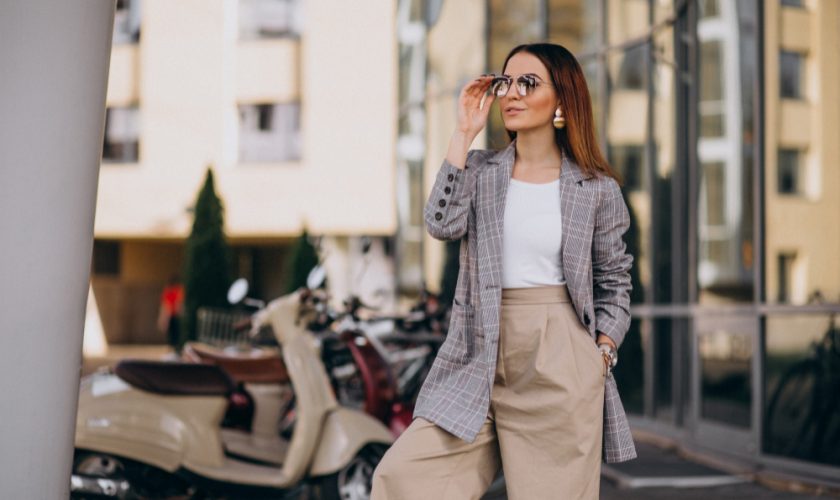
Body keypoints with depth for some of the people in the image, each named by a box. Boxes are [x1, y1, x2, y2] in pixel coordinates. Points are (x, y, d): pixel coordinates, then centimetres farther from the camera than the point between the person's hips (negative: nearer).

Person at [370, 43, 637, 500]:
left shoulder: (597, 189, 3)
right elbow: (442, 224, -11)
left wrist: (602, 354, -2)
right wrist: (463, 134, -7)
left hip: (560, 364, -2)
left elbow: (614, 281, 10)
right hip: (480, 358, 2)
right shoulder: (480, 170, 8)